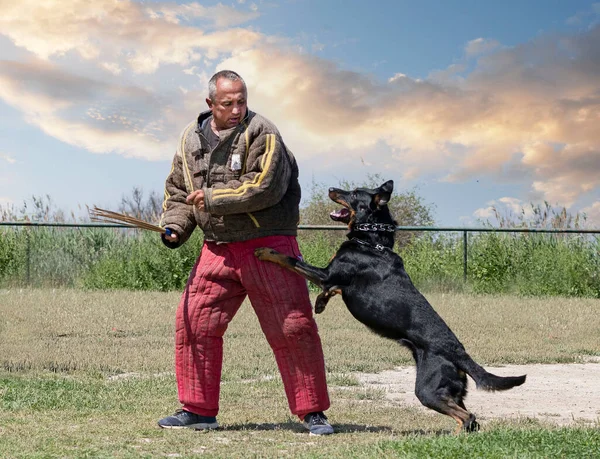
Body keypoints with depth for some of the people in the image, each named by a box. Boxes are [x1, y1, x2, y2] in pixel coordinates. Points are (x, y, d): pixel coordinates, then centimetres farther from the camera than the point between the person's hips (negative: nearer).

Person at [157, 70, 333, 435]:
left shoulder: (261, 133, -9)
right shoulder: (191, 139, 9)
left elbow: (264, 188, -21)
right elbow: (178, 191, 20)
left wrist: (212, 199, -15)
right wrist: (174, 226, 2)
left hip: (268, 247, -5)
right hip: (218, 250, 5)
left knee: (293, 327, -4)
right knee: (193, 323, 1)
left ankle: (312, 412, 7)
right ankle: (198, 409, 14)